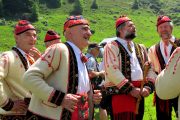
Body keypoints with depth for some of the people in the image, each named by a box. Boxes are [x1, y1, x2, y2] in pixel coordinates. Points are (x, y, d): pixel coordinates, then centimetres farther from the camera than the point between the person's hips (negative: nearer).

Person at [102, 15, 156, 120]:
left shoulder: (140, 48, 20)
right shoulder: (112, 47, -2)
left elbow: (149, 69, 13)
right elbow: (112, 71, -14)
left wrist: (148, 86, -6)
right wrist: (130, 89, -16)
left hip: (138, 94, 7)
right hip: (120, 93, -6)